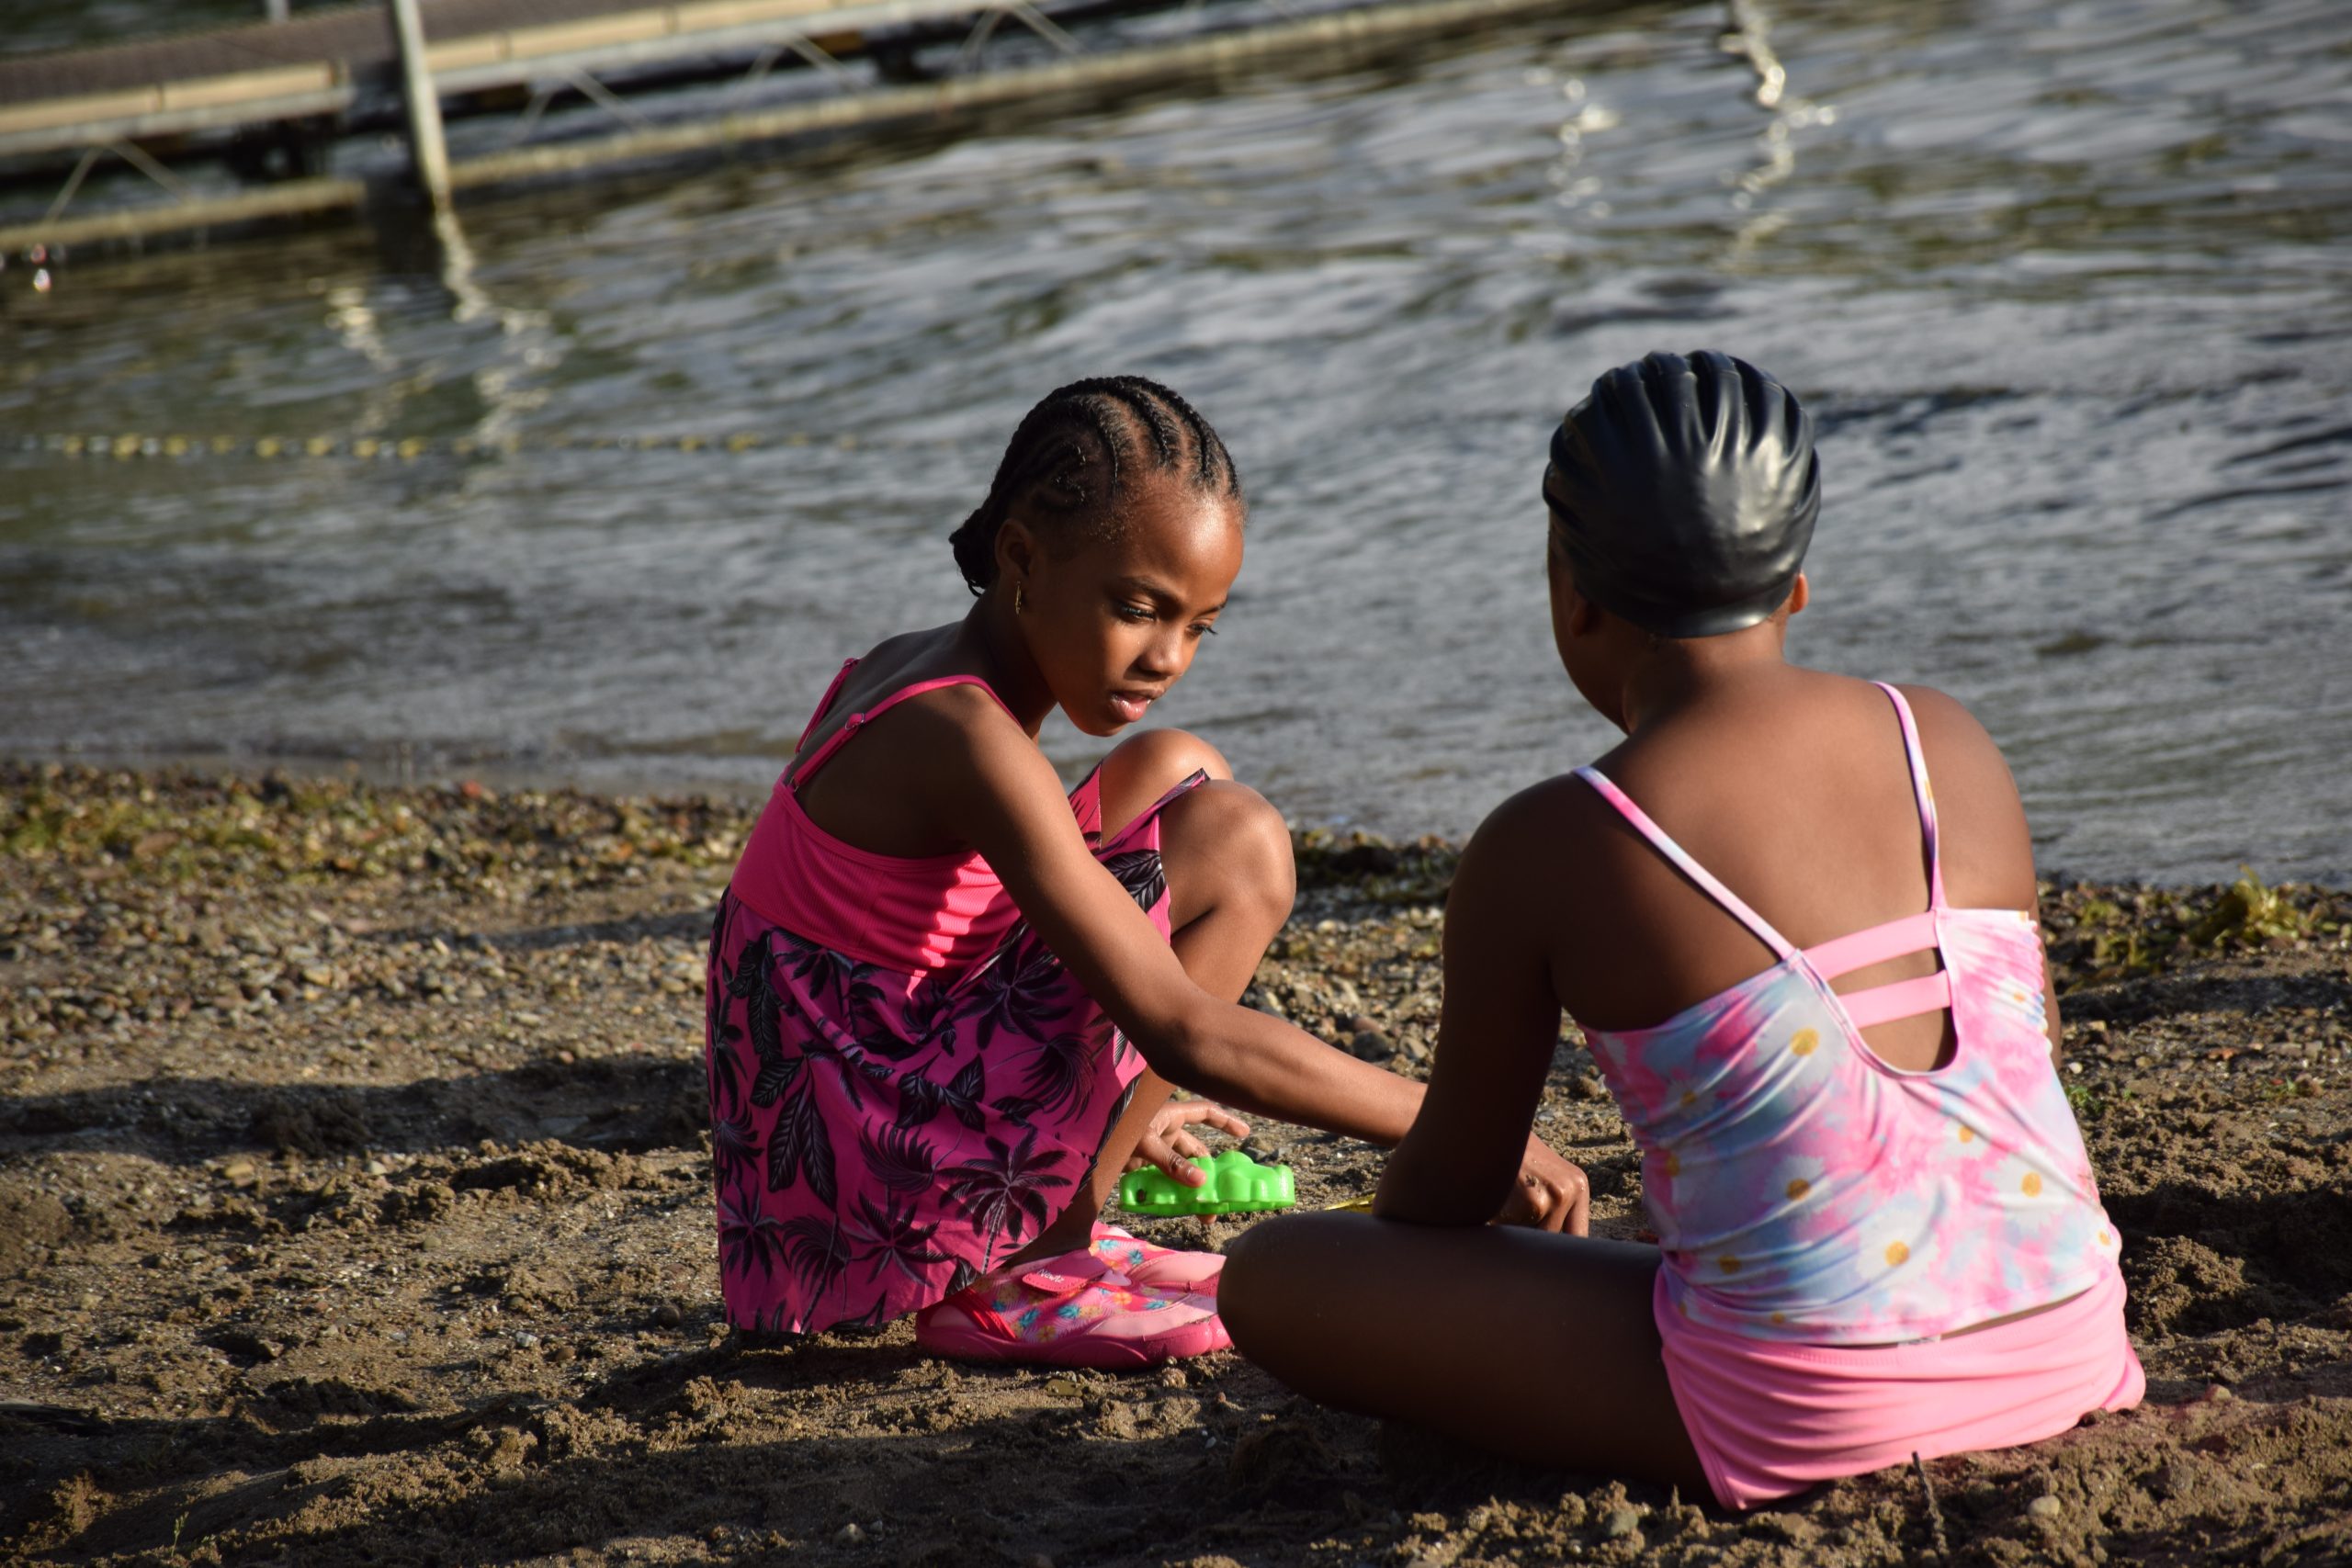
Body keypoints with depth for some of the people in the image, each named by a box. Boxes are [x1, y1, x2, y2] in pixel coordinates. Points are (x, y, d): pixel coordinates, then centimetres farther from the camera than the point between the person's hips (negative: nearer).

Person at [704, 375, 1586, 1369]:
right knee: (1235, 846, -11)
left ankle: (1044, 1234, 10)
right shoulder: (967, 741, -21)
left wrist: (1104, 1111, 33)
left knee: (1175, 773, 16)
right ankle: (1021, 1277, -6)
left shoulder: (906, 670, 9)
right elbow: (1186, 1034, -26)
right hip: (877, 1227, -10)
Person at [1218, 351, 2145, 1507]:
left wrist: (1382, 1250, 26)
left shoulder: (1541, 852, -9)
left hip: (1802, 1409, -6)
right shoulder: (1948, 744, 3)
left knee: (1269, 1280, 5)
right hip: (2061, 1351, 6)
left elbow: (1455, 1181, 2)